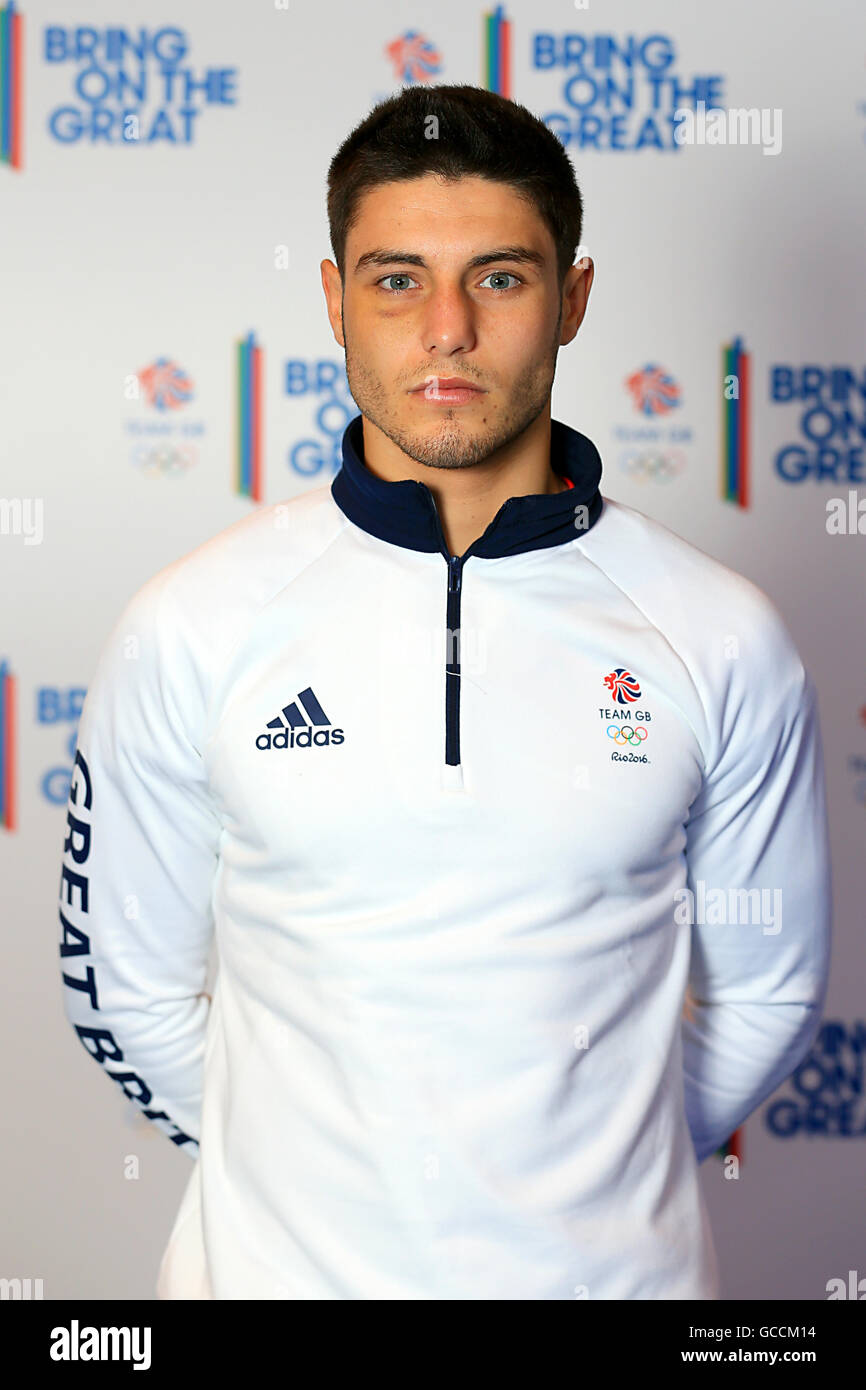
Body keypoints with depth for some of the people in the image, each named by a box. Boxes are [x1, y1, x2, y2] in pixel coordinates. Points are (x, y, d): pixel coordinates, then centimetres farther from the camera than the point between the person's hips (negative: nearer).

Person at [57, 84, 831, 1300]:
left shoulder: (723, 639, -7)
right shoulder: (190, 629, -8)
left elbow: (769, 990, 3)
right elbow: (123, 983, 0)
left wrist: (595, 1175, 3)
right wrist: (298, 1165, 1)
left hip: (609, 1262, 1)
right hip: (278, 1259, 0)